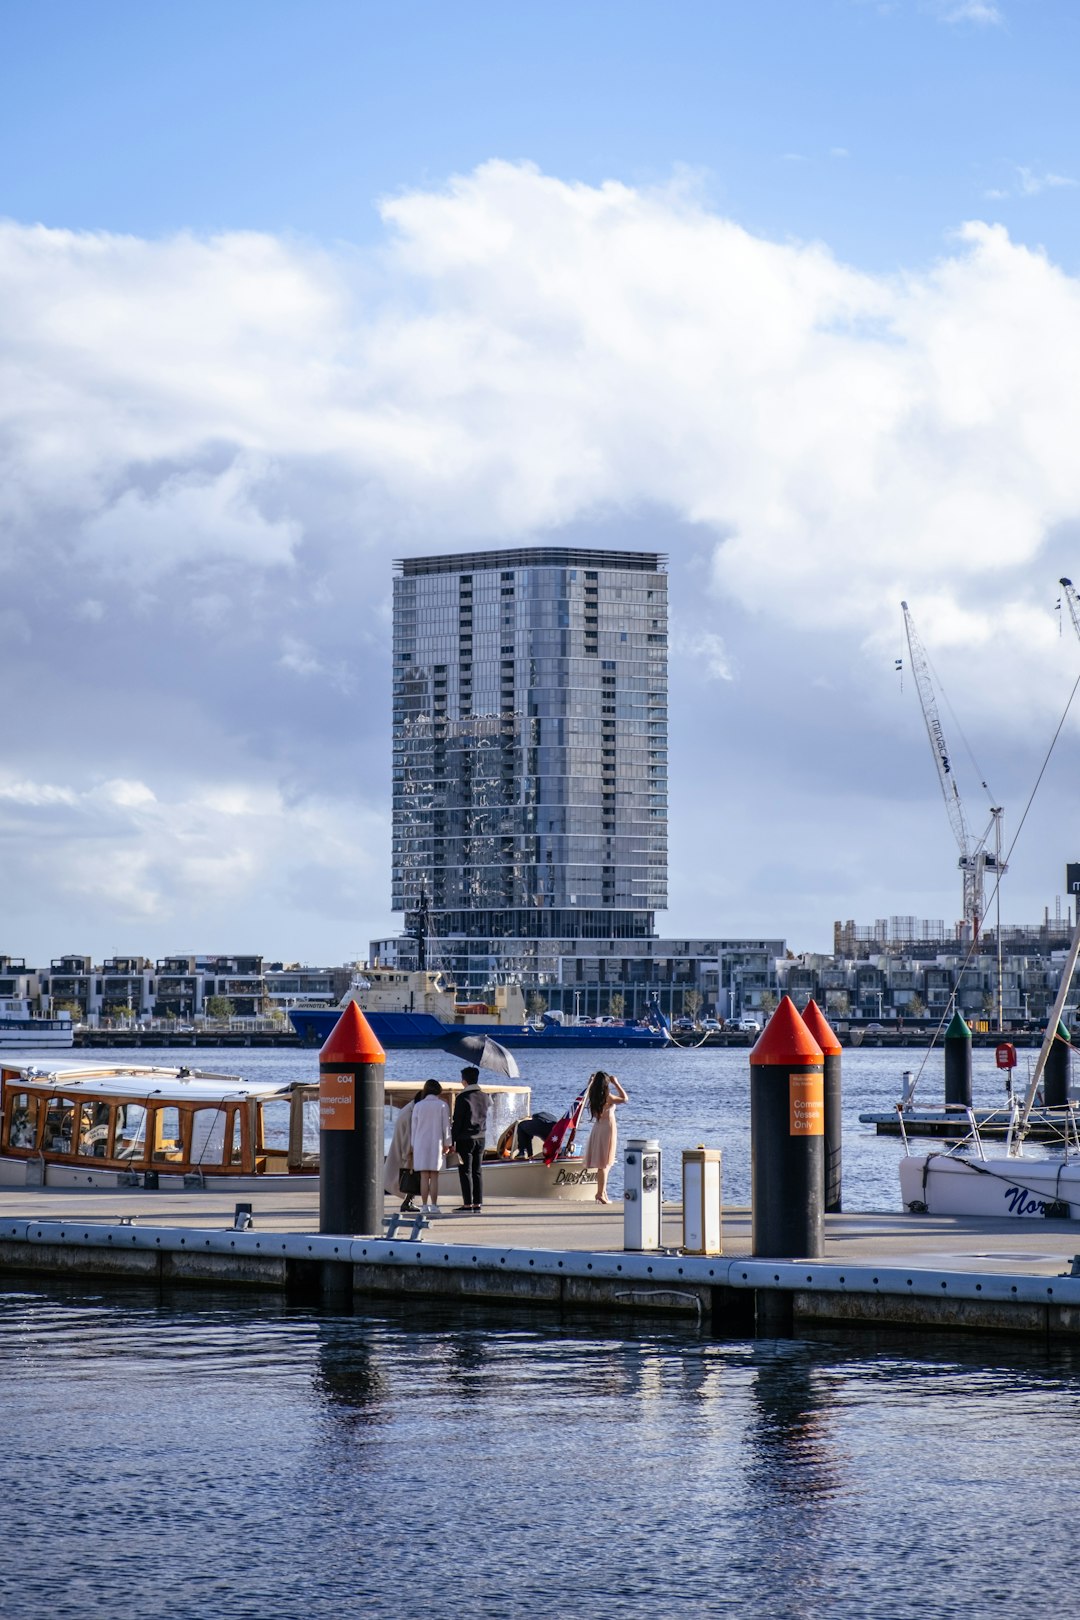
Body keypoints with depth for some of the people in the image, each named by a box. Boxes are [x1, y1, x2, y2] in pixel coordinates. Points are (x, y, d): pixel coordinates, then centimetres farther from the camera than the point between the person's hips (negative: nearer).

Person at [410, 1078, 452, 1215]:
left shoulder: (418, 1106, 1)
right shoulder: (442, 1105, -3)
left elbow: (413, 1126, 5)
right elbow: (446, 1126, -2)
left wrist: (414, 1145, 12)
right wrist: (446, 1144, 5)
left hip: (421, 1144, 1)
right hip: (436, 1144, -1)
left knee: (424, 1177, 3)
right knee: (434, 1177, 2)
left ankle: (425, 1206, 0)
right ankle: (433, 1206, -2)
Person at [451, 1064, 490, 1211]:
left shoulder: (462, 1098, -12)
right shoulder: (483, 1097, 7)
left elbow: (457, 1122, -12)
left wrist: (453, 1140, -8)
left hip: (465, 1138, -6)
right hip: (481, 1138, 6)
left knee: (465, 1172, -4)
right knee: (477, 1172, 8)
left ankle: (468, 1204, -7)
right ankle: (478, 1204, 6)